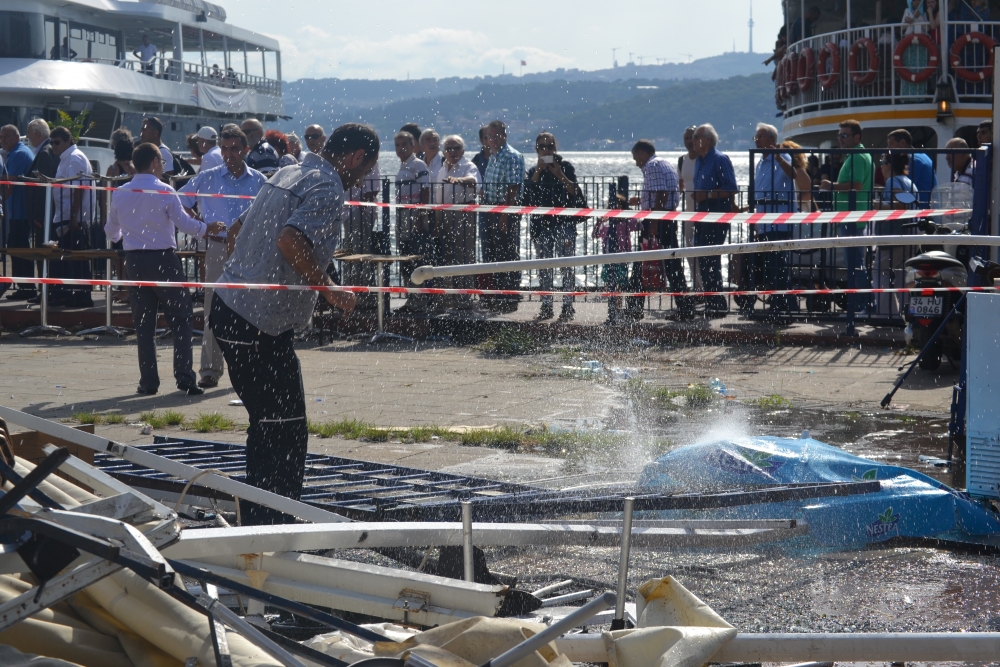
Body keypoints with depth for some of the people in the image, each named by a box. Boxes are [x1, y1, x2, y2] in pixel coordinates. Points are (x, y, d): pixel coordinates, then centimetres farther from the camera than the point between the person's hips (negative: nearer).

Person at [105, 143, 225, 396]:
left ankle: (148, 381, 5)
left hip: (134, 259, 4)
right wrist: (206, 229, 6)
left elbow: (111, 231, 16)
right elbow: (184, 223, -12)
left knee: (143, 322, 8)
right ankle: (184, 377, -6)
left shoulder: (119, 194, 6)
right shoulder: (164, 191, -9)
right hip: (163, 259, -4)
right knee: (180, 320, 3)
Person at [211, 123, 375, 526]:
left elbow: (237, 231, 26)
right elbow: (290, 239, -28)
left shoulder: (290, 174, 17)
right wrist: (328, 289, -18)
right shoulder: (327, 187, -12)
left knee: (267, 426, 19)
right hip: (261, 324, -10)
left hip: (230, 307, 10)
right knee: (287, 432, -4)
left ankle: (256, 525, 26)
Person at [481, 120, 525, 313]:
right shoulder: (492, 157, 16)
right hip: (490, 210, 9)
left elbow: (513, 188, -17)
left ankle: (509, 300, 0)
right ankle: (492, 298, 20)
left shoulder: (512, 157, -11)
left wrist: (505, 215, -22)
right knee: (490, 254, 12)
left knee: (507, 255, -4)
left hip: (506, 211, -9)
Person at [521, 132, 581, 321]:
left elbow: (575, 192, -7)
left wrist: (560, 175, -16)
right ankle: (546, 306, 11)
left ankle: (568, 306, -6)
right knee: (543, 267, 5)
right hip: (541, 223, 4)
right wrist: (538, 172, -9)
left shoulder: (566, 166, 3)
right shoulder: (533, 171, 11)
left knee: (567, 265, -7)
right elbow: (526, 196, -5)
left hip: (564, 222, -4)